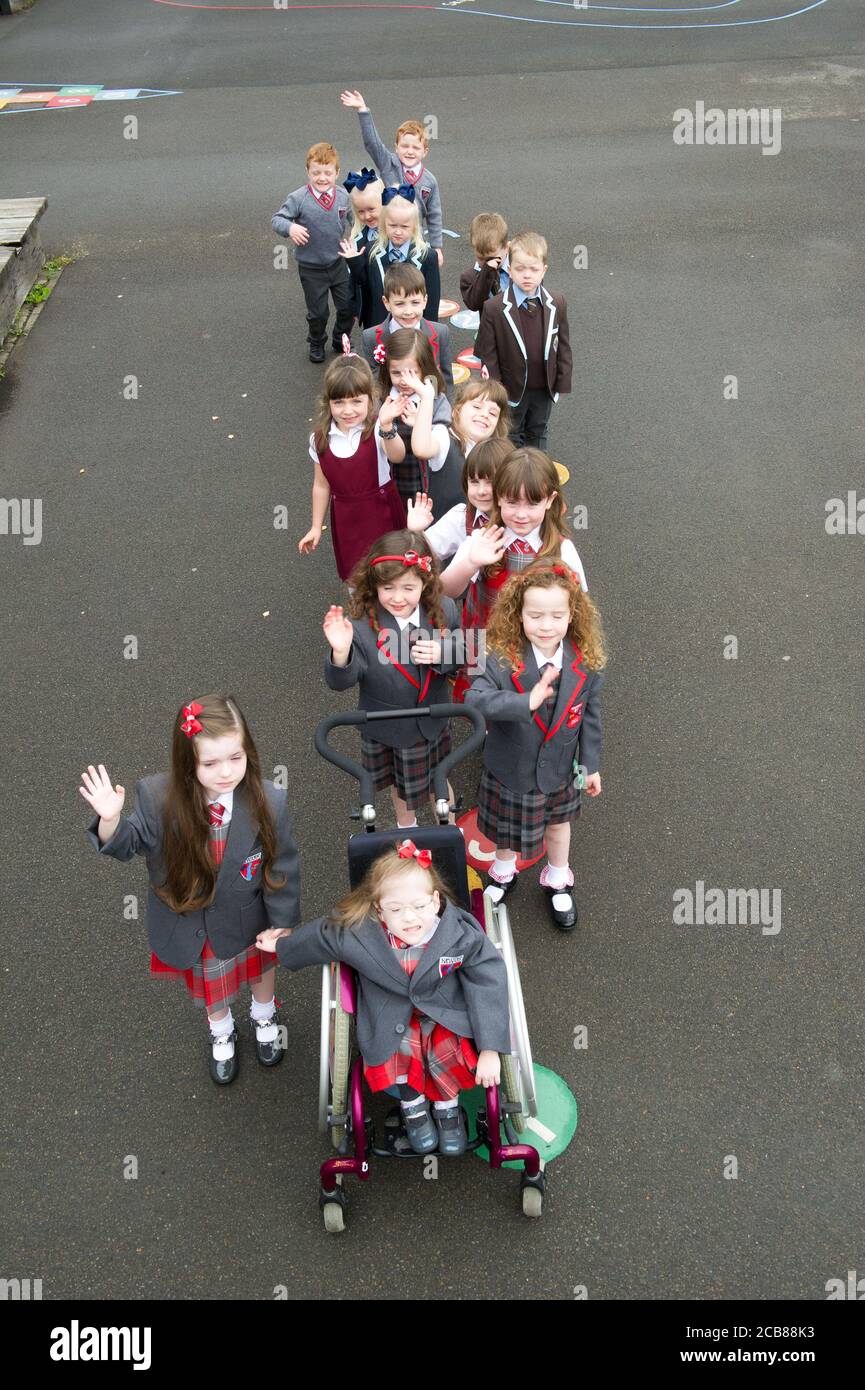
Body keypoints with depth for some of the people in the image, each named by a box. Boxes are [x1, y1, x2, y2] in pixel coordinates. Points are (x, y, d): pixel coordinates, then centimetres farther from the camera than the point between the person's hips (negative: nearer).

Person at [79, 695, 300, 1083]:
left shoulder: (268, 802, -32)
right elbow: (126, 844, -15)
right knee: (209, 980, 30)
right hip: (190, 924, 0)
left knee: (260, 964, 32)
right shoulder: (158, 799, -32)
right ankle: (221, 1033, 64)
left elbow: (281, 867, -18)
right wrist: (110, 820, -38)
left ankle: (264, 1017, 67)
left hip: (248, 918, 0)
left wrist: (282, 926, -7)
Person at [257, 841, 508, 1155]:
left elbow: (488, 985, -18)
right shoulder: (355, 932, -25)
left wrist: (490, 1049, -18)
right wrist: (282, 947, 17)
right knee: (403, 1046, -27)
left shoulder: (461, 935, -28)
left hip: (445, 1008, 0)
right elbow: (317, 937, -3)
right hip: (392, 1011, 1)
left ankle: (448, 1106, 11)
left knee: (447, 1052, -25)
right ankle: (411, 1102, 7)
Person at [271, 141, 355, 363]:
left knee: (349, 307, 12)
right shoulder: (299, 199, -21)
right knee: (317, 312, 12)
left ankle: (341, 341, 39)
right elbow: (277, 219, -18)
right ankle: (316, 344, 41)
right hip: (311, 268, -3)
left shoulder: (343, 196, -7)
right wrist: (290, 228, -36)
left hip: (338, 262, 3)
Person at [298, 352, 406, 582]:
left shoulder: (376, 430, -17)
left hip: (381, 512, -3)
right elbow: (321, 485, 6)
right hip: (346, 519, 3)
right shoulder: (320, 439, -6)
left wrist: (386, 427, -57)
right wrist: (316, 527, 10)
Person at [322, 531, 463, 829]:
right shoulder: (361, 623, -29)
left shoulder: (444, 611, -20)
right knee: (399, 782, 27)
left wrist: (441, 653, -28)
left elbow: (460, 654, -5)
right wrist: (340, 652, -47)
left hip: (431, 723, 1)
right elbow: (341, 681, -26)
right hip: (385, 726, -1)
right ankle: (406, 827, 58)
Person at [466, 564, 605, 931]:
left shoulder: (585, 663, -20)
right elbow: (475, 699, -44)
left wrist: (590, 764, 2)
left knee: (558, 823, 28)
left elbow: (590, 715, -6)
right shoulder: (502, 660, -30)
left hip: (558, 770, 2)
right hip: (509, 771, -2)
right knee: (505, 827, 25)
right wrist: (527, 702, -55)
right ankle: (503, 875, 58)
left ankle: (557, 883, 57)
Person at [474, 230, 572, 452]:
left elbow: (563, 346, 0)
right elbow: (487, 353, -13)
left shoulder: (557, 304, -9)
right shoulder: (494, 308, -19)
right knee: (511, 435, 17)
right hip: (512, 389, -3)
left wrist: (562, 383, 1)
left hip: (544, 388, 3)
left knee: (538, 432, 23)